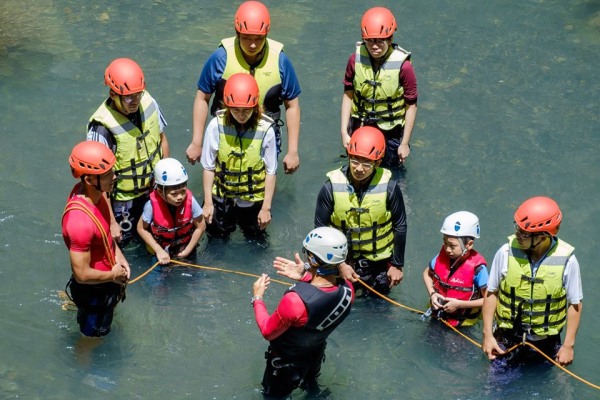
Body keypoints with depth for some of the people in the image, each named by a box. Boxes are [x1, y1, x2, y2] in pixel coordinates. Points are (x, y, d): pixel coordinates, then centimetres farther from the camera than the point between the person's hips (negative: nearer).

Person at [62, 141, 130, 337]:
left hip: (106, 281, 8)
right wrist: (113, 276, -17)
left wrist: (117, 254, -2)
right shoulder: (80, 221, -41)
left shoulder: (95, 192, -14)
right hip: (93, 290, -8)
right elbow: (82, 274, -33)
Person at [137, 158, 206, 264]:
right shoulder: (152, 205, -31)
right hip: (161, 251, -1)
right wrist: (159, 251, -18)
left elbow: (200, 227, -12)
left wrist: (187, 251, -11)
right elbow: (142, 229, -15)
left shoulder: (190, 201, -28)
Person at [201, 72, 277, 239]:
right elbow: (208, 167, -9)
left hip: (253, 199, 0)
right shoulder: (217, 125, -19)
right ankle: (230, 218, 44)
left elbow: (271, 171, -11)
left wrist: (266, 207, -7)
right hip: (222, 196, 1)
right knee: (217, 234, 15)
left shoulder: (266, 130, -21)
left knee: (255, 235, 16)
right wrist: (208, 203, -5)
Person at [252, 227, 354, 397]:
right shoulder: (347, 290, -27)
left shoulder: (295, 301, -45)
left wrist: (257, 298, -11)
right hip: (316, 356, 6)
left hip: (287, 363, -6)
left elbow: (268, 332, -24)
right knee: (311, 388, 36)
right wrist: (305, 277, -10)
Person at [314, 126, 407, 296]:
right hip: (342, 259, 0)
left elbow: (400, 227, -7)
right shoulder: (332, 187, -21)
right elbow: (321, 229, -11)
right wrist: (340, 264, -13)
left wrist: (397, 265, -2)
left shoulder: (389, 187, -21)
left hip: (379, 260, 0)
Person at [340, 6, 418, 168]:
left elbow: (411, 106, -13)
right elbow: (348, 96, -2)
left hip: (390, 134, -2)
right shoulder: (355, 60, -13)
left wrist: (405, 143, -9)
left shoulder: (403, 66, -22)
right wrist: (344, 132, -4)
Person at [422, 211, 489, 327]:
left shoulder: (477, 267, -25)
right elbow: (427, 273, 10)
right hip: (438, 316, 5)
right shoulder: (443, 256, -11)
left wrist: (459, 304, -23)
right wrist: (432, 294, -8)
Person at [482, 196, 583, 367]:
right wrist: (487, 335, -3)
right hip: (506, 341, 1)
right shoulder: (506, 252, -14)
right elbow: (491, 293, -2)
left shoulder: (567, 261, -17)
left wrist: (568, 346, -4)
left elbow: (575, 303, -5)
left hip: (545, 345, -1)